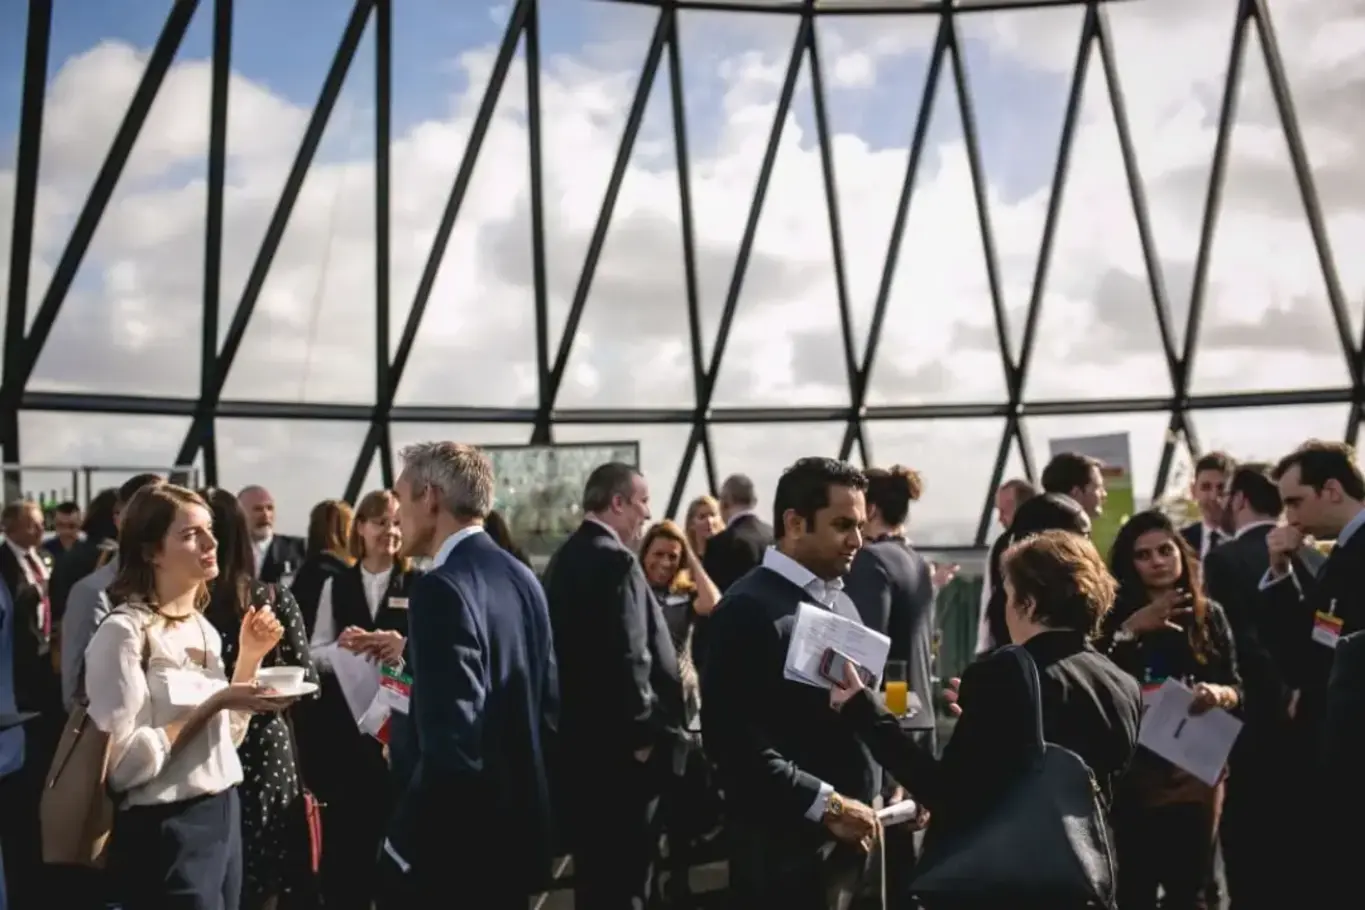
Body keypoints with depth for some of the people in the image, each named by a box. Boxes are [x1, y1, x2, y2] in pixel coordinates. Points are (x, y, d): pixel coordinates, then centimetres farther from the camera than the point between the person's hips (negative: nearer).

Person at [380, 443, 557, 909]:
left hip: (452, 836, -8)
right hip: (516, 827, 8)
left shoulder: (443, 588, -20)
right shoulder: (522, 576, 6)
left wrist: (414, 839, -16)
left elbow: (451, 739, -25)